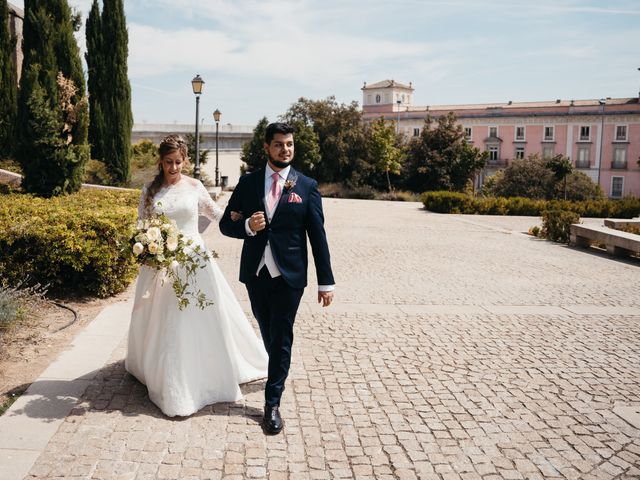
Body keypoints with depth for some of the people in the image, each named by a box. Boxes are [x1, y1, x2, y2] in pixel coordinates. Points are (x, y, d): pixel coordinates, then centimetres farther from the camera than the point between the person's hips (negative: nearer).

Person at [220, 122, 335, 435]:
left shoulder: (307, 186, -3)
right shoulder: (247, 183, 3)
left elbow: (317, 236, -3)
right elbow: (226, 224, 5)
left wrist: (326, 281, -5)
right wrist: (247, 226, -18)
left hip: (289, 275, -3)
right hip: (255, 273, 3)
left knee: (281, 338, 1)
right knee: (267, 333, 19)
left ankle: (272, 403, 12)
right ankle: (280, 371, 47)